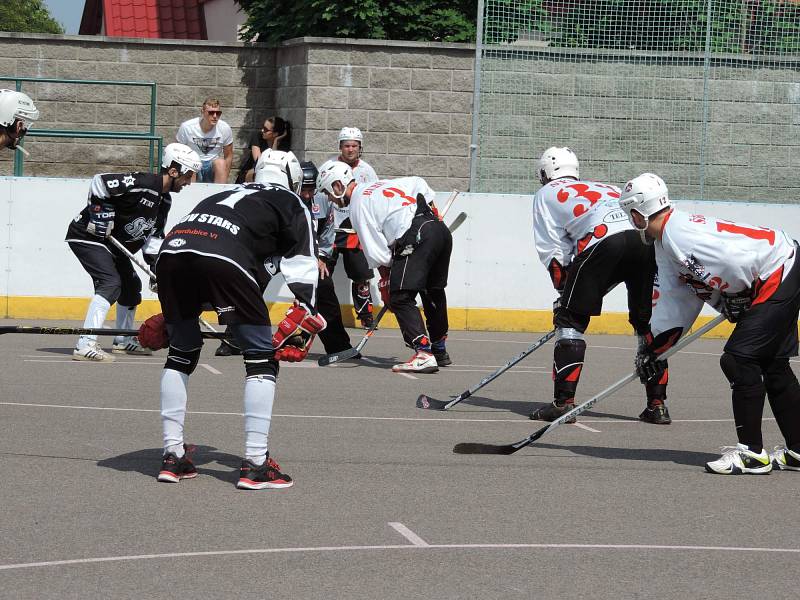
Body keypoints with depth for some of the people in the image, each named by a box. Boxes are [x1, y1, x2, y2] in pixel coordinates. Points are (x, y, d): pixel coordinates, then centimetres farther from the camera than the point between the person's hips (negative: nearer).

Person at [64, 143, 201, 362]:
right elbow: (99, 182, -26)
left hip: (114, 244, 10)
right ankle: (85, 346, -31)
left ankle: (123, 342, 36)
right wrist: (99, 211, -23)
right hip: (88, 235, -10)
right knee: (111, 283, -23)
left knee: (131, 285, 19)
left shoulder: (164, 201, 8)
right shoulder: (140, 184, -24)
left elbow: (153, 235, 15)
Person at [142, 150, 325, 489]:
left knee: (182, 353, 23)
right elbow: (302, 267, 14)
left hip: (170, 251, 6)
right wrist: (302, 322, 14)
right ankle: (255, 464, 1)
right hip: (224, 259, -6)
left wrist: (170, 318, 42)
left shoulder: (225, 195, 42)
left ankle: (172, 456, 21)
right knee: (262, 357, 6)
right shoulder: (291, 204, 26)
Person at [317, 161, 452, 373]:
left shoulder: (358, 205, 1)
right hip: (441, 230, 9)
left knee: (400, 298, -10)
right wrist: (430, 216, 38)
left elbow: (377, 251, -3)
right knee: (433, 292, 23)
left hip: (417, 238, -9)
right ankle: (439, 351, 34)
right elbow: (419, 183, 35)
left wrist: (385, 282, 8)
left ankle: (424, 354, -23)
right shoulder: (380, 185, 27)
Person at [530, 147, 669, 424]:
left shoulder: (547, 194, 28)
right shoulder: (605, 187, 42)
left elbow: (553, 251, 18)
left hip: (603, 240, -5)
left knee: (570, 318, 9)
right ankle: (657, 404, 17)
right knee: (647, 323, 19)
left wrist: (565, 288, 25)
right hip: (649, 240, 5)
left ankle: (563, 402, 2)